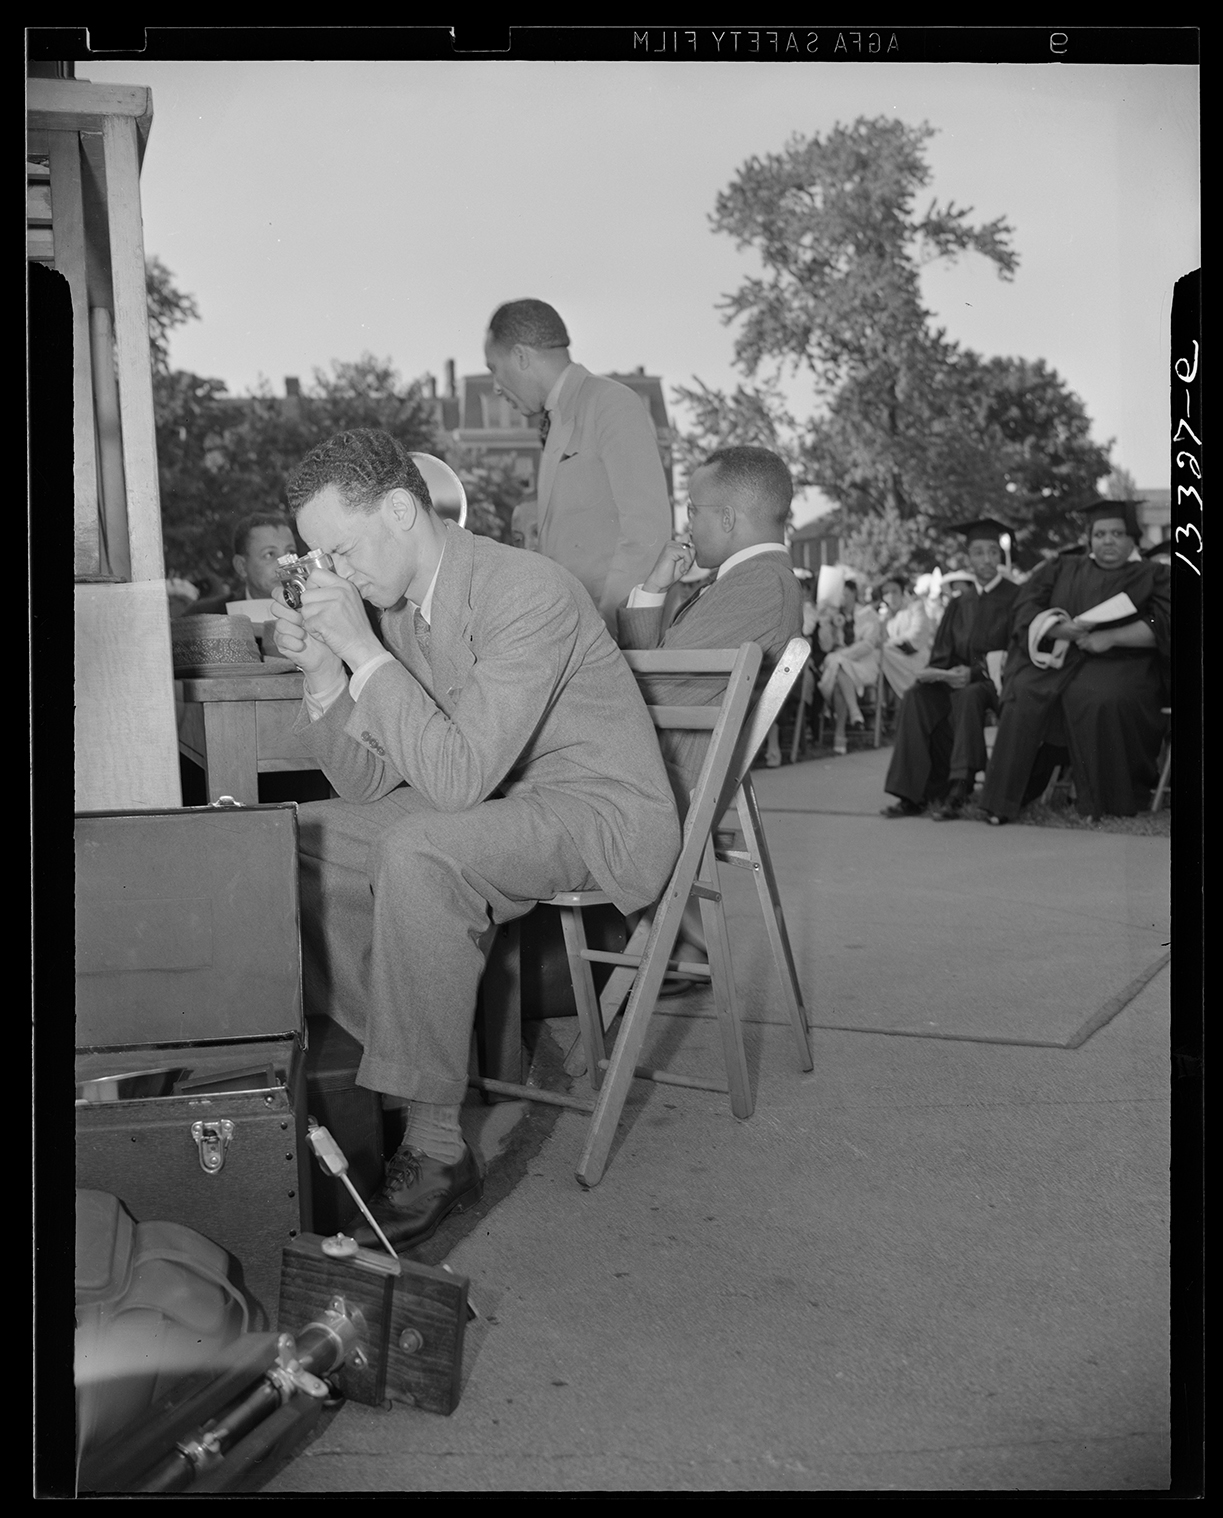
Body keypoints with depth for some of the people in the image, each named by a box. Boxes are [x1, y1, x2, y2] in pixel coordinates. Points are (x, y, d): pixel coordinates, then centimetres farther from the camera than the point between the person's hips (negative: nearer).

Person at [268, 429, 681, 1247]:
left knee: (416, 851, -34)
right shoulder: (399, 604, 3)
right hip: (494, 812, 9)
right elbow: (369, 785, 4)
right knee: (301, 838, 2)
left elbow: (459, 776, -31)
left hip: (603, 816, -9)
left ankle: (436, 1147, -23)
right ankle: (386, 1060, 9)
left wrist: (363, 650, -27)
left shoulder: (527, 591, -23)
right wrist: (323, 671, -10)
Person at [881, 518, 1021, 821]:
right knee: (917, 696, -24)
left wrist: (974, 672, -19)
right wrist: (936, 672, -11)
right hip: (957, 680, 5)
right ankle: (917, 792, -29)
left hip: (997, 683, -5)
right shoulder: (960, 605, 17)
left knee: (967, 696, -37)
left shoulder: (1015, 598, 1)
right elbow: (942, 654, 13)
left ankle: (958, 788, -36)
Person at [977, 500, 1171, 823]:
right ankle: (1001, 801, -27)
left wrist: (1110, 637, -17)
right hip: (1058, 658, 3)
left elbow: (1161, 626, -4)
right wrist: (1059, 627, -12)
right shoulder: (1062, 567, 20)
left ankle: (1109, 802, -23)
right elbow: (1026, 607, 8)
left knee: (1099, 699, -35)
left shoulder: (1154, 576, 12)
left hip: (1118, 663, -2)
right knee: (1025, 693, -28)